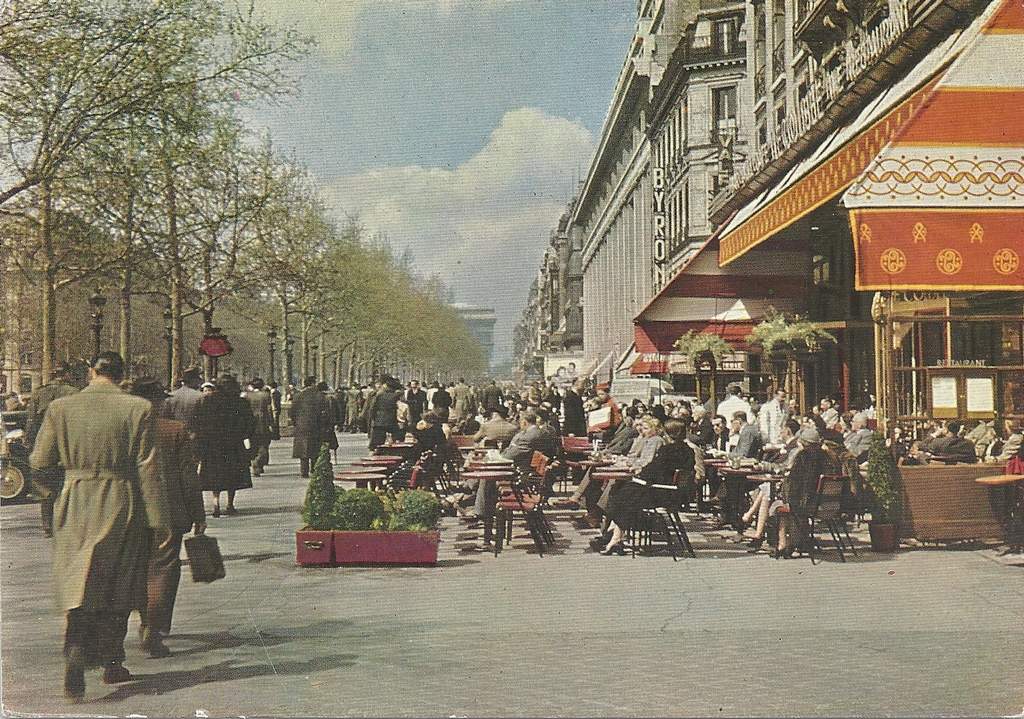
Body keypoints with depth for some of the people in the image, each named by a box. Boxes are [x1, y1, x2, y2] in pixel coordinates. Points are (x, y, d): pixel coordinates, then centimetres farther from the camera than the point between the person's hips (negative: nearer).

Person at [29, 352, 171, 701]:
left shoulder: (60, 408, -3)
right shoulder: (138, 409, -8)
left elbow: (40, 461, 2)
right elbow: (147, 470, -9)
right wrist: (158, 520, -5)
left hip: (75, 506, 1)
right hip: (121, 506, -1)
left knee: (78, 589, 7)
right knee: (117, 592, 14)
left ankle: (76, 653, -16)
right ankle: (111, 663, 23)